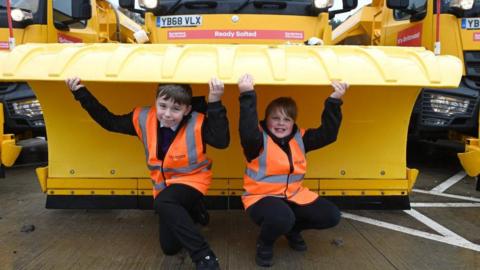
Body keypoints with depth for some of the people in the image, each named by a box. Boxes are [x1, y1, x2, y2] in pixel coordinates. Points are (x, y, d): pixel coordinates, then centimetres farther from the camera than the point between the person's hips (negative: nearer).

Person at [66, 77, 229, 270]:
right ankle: (191, 213, 39)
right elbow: (109, 122, -1)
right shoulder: (143, 118, -11)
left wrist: (215, 104, -41)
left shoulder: (197, 123, -23)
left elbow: (222, 141, -37)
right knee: (169, 248, 10)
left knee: (163, 203, -39)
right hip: (164, 185, 5)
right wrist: (81, 94, -6)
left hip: (191, 181, -5)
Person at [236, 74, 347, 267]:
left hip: (294, 195, 6)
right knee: (282, 218, -39)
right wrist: (248, 96, -41)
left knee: (331, 216, -5)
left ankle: (292, 230, 23)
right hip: (262, 196, -6)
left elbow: (328, 134, -4)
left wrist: (334, 101, -13)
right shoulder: (260, 139, -13)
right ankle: (264, 243, -1)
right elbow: (248, 132, -37)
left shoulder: (300, 138, 4)